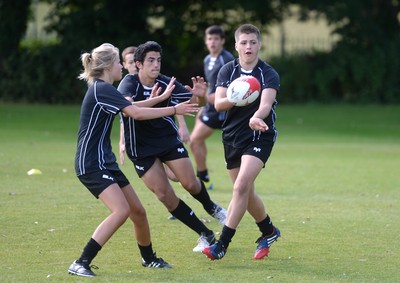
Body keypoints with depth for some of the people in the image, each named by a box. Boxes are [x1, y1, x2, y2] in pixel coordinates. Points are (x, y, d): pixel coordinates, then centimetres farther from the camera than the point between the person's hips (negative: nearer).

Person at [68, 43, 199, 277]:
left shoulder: (102, 89, 14)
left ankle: (149, 258, 32)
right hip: (91, 164, -10)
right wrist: (174, 110, -16)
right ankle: (81, 264, -22)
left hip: (105, 162, 10)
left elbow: (132, 107, 27)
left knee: (138, 210, 13)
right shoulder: (102, 89, -16)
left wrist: (162, 97, 27)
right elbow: (136, 113, -22)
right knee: (121, 210, -24)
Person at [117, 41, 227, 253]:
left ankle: (211, 208, 27)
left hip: (168, 139, 2)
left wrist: (200, 95, -27)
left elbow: (194, 101, -2)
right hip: (141, 148, -2)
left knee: (190, 183, -9)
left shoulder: (166, 83, -11)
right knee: (164, 194, -7)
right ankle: (206, 235, 5)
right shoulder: (129, 83, -19)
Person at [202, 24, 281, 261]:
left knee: (241, 186, -20)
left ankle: (222, 244, -19)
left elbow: (266, 104, -27)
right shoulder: (228, 71, 2)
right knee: (246, 192, 13)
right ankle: (269, 232, 37)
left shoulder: (269, 74, -10)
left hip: (259, 136, -5)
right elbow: (218, 103, -7)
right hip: (232, 136, 5)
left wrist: (256, 118, -49)